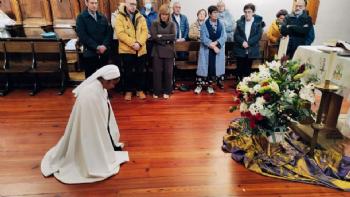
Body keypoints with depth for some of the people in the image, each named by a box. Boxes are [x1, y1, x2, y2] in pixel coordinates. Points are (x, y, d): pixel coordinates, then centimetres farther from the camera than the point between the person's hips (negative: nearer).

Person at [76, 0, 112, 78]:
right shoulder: (81, 17, 0)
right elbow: (82, 35, -10)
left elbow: (109, 32, 6)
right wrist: (96, 47, -16)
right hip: (90, 53, -4)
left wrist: (105, 45, -11)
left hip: (104, 52, 4)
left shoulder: (103, 17, 14)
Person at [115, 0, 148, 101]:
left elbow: (145, 31, 0)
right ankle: (128, 91, 20)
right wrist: (132, 43, -21)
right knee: (128, 72, 7)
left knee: (141, 71, 9)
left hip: (141, 50, 3)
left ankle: (140, 90, 23)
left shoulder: (140, 17, 9)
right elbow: (120, 33, -13)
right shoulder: (120, 17, -3)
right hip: (126, 50, -3)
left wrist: (139, 43, -17)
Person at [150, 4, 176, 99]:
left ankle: (167, 91, 16)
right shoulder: (155, 24, 5)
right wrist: (166, 40, -12)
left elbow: (173, 36, -7)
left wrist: (161, 36, -10)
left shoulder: (172, 24, 8)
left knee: (168, 72, 4)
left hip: (169, 51, 1)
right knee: (157, 72, 1)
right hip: (157, 51, -1)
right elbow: (153, 36, -9)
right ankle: (156, 91, 14)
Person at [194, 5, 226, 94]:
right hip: (206, 50, -2)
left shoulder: (221, 24, 2)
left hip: (218, 49, 2)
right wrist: (212, 46, -17)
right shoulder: (204, 25, -4)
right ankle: (199, 85, 10)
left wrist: (215, 43, -18)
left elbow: (224, 37, -4)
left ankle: (209, 85, 17)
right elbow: (204, 38, -11)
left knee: (214, 67, 5)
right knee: (204, 67, 0)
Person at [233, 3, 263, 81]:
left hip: (251, 51, -1)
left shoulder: (258, 22, 0)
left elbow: (258, 35, -7)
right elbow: (236, 35, -1)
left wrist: (248, 43, -19)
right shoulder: (239, 22, 5)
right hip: (240, 50, 1)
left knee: (248, 70, 8)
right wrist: (242, 42, -19)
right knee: (240, 69, 6)